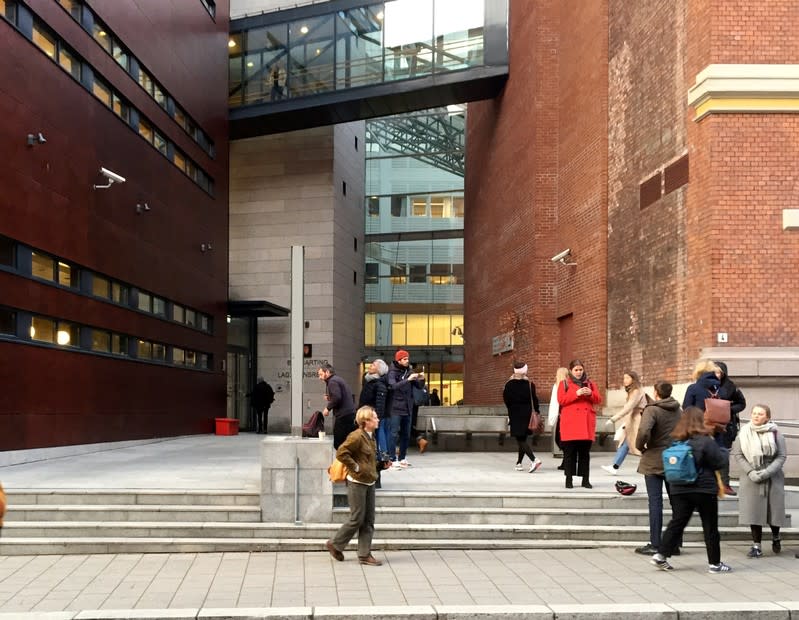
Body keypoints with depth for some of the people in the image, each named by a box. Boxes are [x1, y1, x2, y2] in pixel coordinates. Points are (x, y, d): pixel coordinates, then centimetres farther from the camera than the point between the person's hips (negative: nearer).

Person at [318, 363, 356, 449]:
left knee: (338, 443, -8)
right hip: (350, 413, 10)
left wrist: (328, 408, -10)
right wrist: (330, 398, 15)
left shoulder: (332, 381, -9)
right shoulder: (338, 379, 22)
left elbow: (337, 397, -22)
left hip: (343, 415, -10)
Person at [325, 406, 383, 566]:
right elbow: (341, 453, -23)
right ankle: (335, 544, 16)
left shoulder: (371, 436, 10)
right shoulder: (356, 437, -18)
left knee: (369, 521, 8)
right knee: (357, 519, -2)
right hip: (357, 482, -9)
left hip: (369, 482, 9)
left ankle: (365, 555, 14)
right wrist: (355, 467, -18)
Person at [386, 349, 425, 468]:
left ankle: (402, 458, 20)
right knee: (394, 434, -8)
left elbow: (420, 386, 9)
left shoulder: (409, 371, 8)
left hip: (408, 408, 6)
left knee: (406, 434, 10)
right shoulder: (393, 372, -7)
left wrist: (421, 379, -12)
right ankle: (393, 459, -8)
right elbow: (394, 386, -24)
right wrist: (408, 379, -33)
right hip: (396, 408, -6)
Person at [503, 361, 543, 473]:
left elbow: (506, 400, -3)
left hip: (515, 415, -3)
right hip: (527, 414, 3)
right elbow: (534, 399, -2)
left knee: (520, 439, -4)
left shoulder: (509, 384, -7)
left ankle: (534, 459, -22)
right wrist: (537, 411, 11)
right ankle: (519, 463, 20)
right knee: (523, 438, 15)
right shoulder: (530, 384, -3)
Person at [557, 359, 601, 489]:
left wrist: (590, 394, -10)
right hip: (570, 423, -3)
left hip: (586, 423, 3)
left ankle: (585, 479, 8)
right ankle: (569, 480, 4)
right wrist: (576, 394, -15)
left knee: (585, 452, 4)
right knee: (570, 452, -2)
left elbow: (598, 400, 10)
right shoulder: (564, 384, 7)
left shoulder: (590, 383, 16)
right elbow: (561, 400, -6)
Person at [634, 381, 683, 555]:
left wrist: (640, 447, -11)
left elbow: (644, 431, -28)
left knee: (655, 502, 0)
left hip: (654, 462, -5)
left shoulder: (652, 410, -13)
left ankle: (655, 544, 2)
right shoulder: (679, 411, 7)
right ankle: (675, 543, 16)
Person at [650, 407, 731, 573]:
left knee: (677, 522, 10)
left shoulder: (676, 441, 2)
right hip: (704, 490, -4)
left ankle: (661, 555, 4)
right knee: (710, 527, 7)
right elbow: (720, 461, -10)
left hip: (679, 490, 4)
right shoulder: (706, 441, -13)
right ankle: (714, 563, 14)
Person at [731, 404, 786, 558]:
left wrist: (767, 472, -16)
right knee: (754, 511, -2)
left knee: (773, 509, 7)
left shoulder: (776, 433, -2)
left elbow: (782, 456, -4)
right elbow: (738, 454, 0)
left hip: (773, 479, 0)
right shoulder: (744, 433, 1)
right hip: (751, 480, 1)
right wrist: (750, 472, -12)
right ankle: (756, 545, 7)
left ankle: (775, 537, 35)